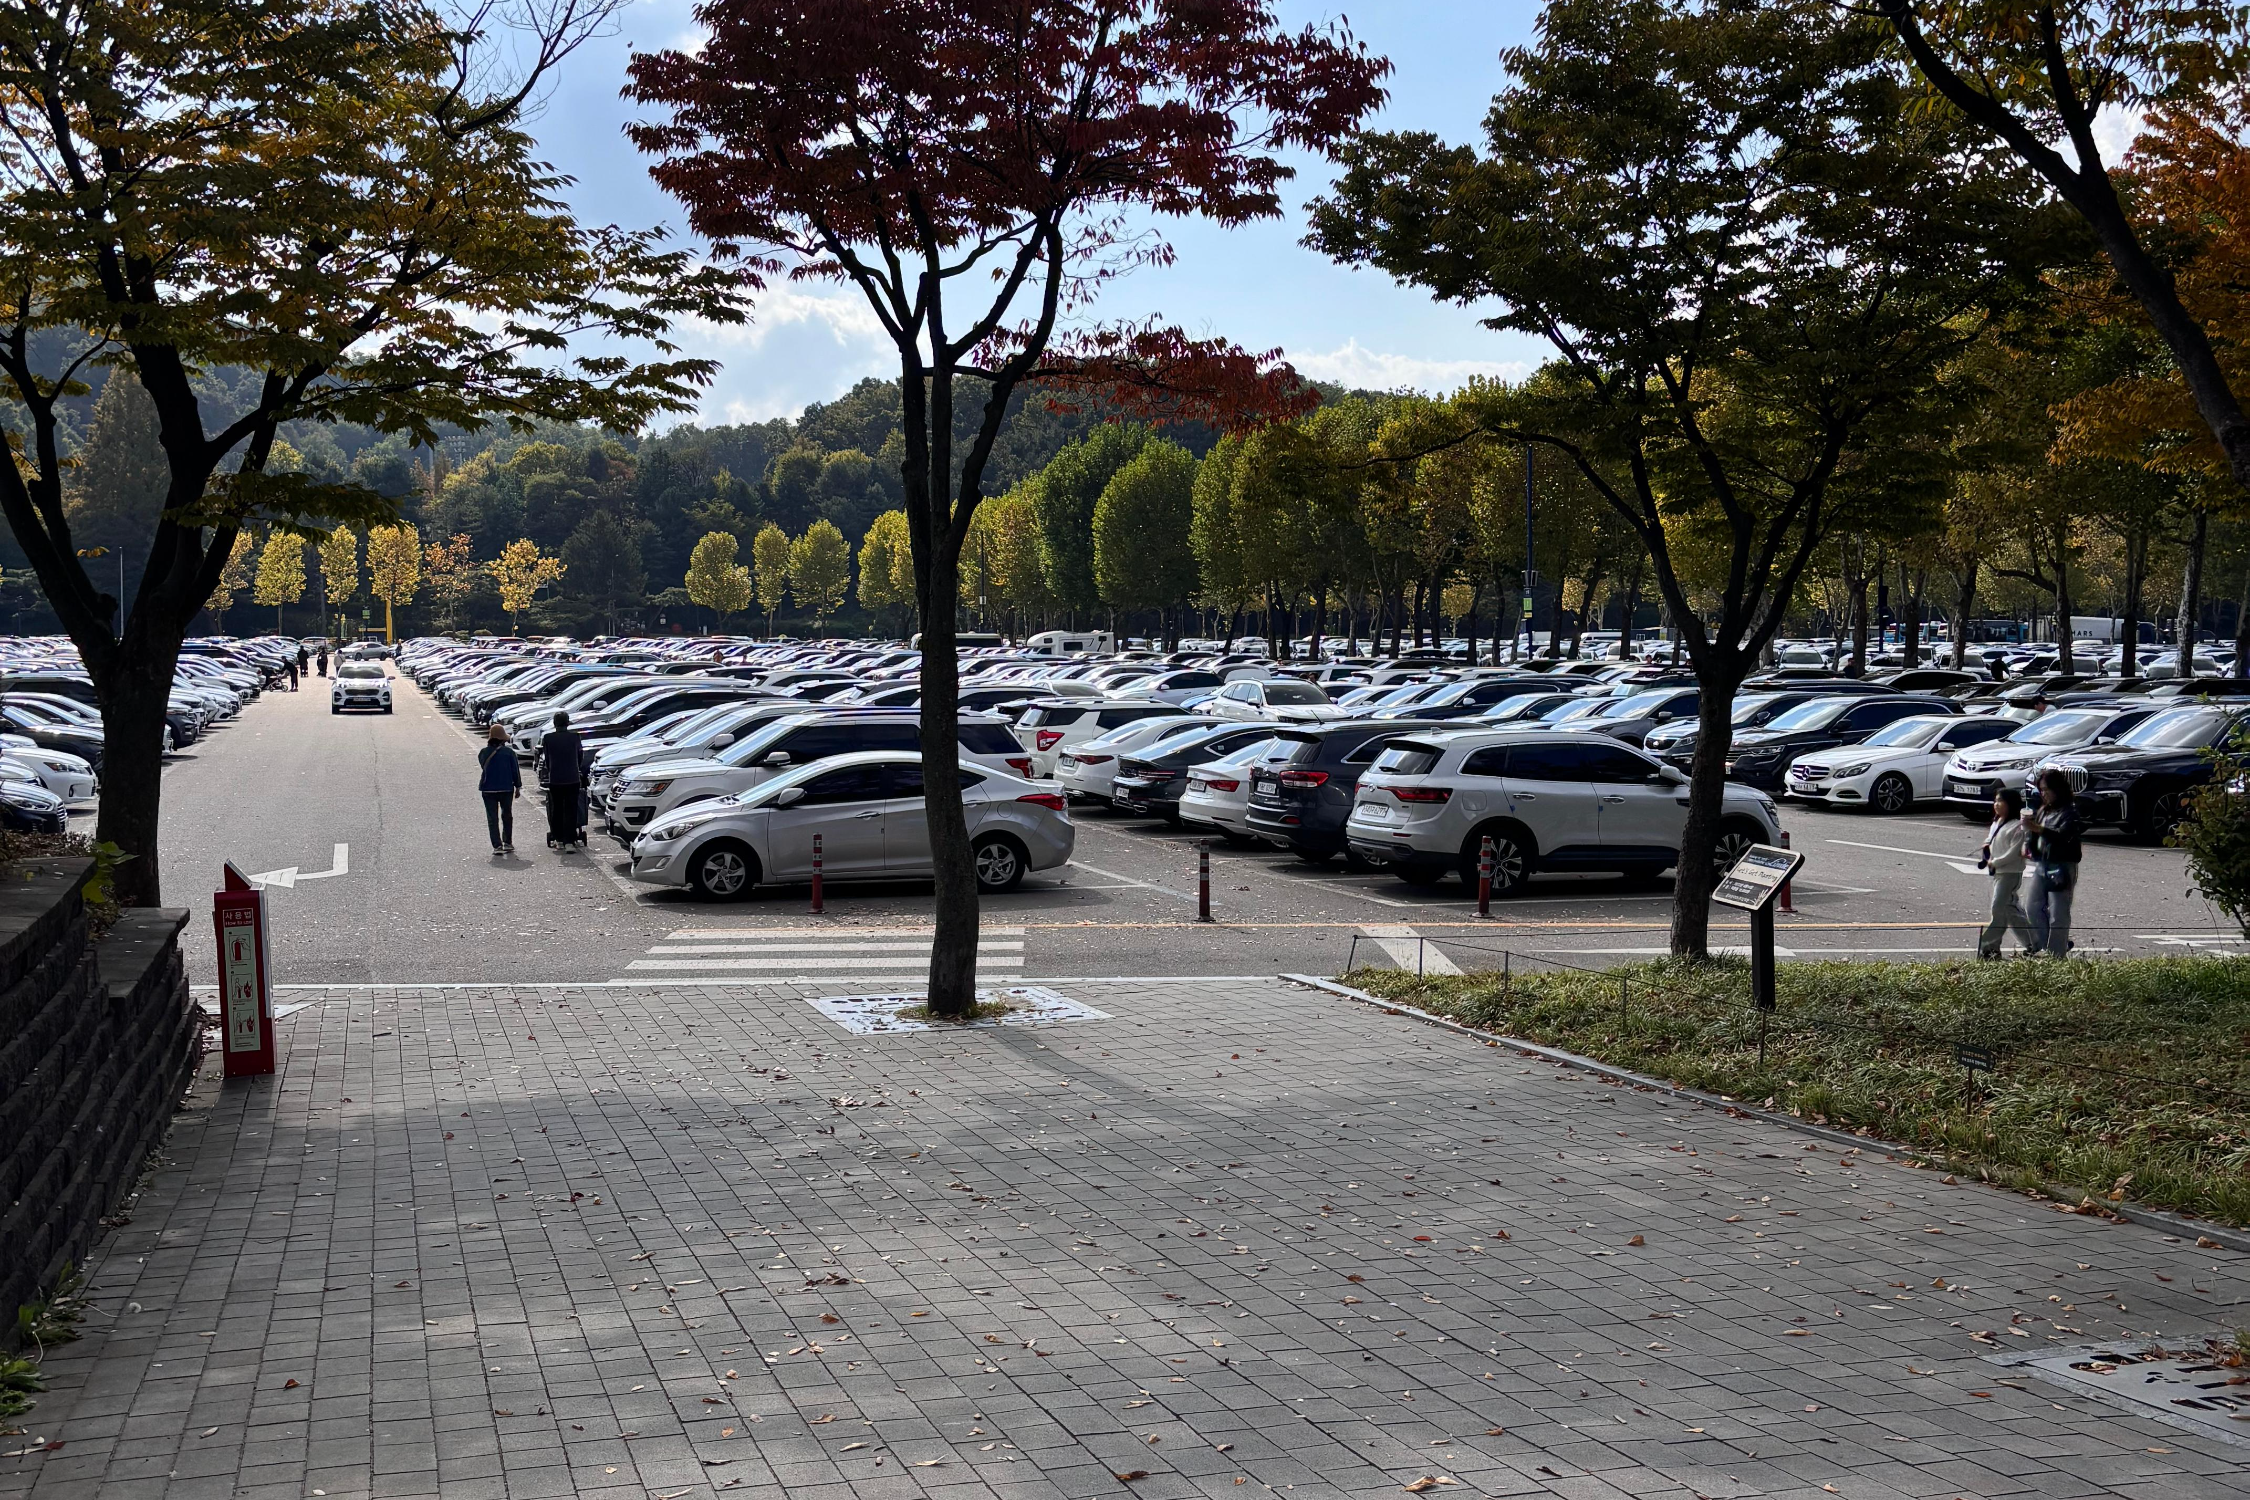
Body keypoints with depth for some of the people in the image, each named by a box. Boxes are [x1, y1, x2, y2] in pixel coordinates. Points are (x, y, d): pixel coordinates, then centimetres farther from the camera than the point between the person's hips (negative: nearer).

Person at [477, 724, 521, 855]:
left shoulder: (483, 753, -3)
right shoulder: (509, 752, -7)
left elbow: (483, 767, 11)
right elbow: (515, 770, -4)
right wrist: (518, 787, 4)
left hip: (488, 789, 0)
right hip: (506, 788, 0)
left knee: (492, 818, 3)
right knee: (507, 816, 16)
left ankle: (497, 846, -3)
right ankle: (507, 843, 17)